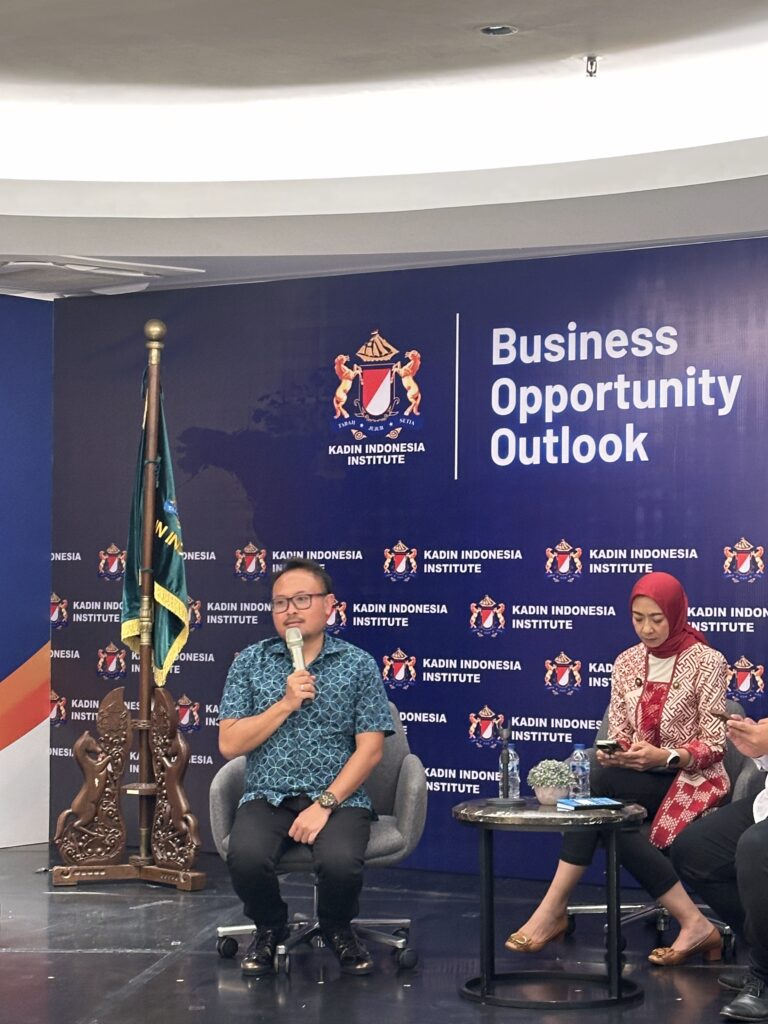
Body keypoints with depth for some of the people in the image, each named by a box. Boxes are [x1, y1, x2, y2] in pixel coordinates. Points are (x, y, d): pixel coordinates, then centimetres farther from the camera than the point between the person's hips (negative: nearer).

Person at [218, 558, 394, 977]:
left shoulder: (358, 665, 3)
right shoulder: (250, 662, 7)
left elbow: (370, 749, -3)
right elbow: (229, 744, 0)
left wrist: (325, 803, -14)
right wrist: (286, 704, -11)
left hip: (338, 797, -1)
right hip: (268, 797, 1)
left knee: (339, 861, -33)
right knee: (245, 856, -31)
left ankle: (337, 929, 5)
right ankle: (269, 928, 5)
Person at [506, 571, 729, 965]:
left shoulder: (706, 662, -6)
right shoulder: (627, 662, 9)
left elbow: (713, 745, -9)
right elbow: (618, 733, 9)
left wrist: (665, 757, -27)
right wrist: (611, 753, -15)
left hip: (691, 778, -5)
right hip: (642, 779, 5)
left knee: (598, 786, -30)